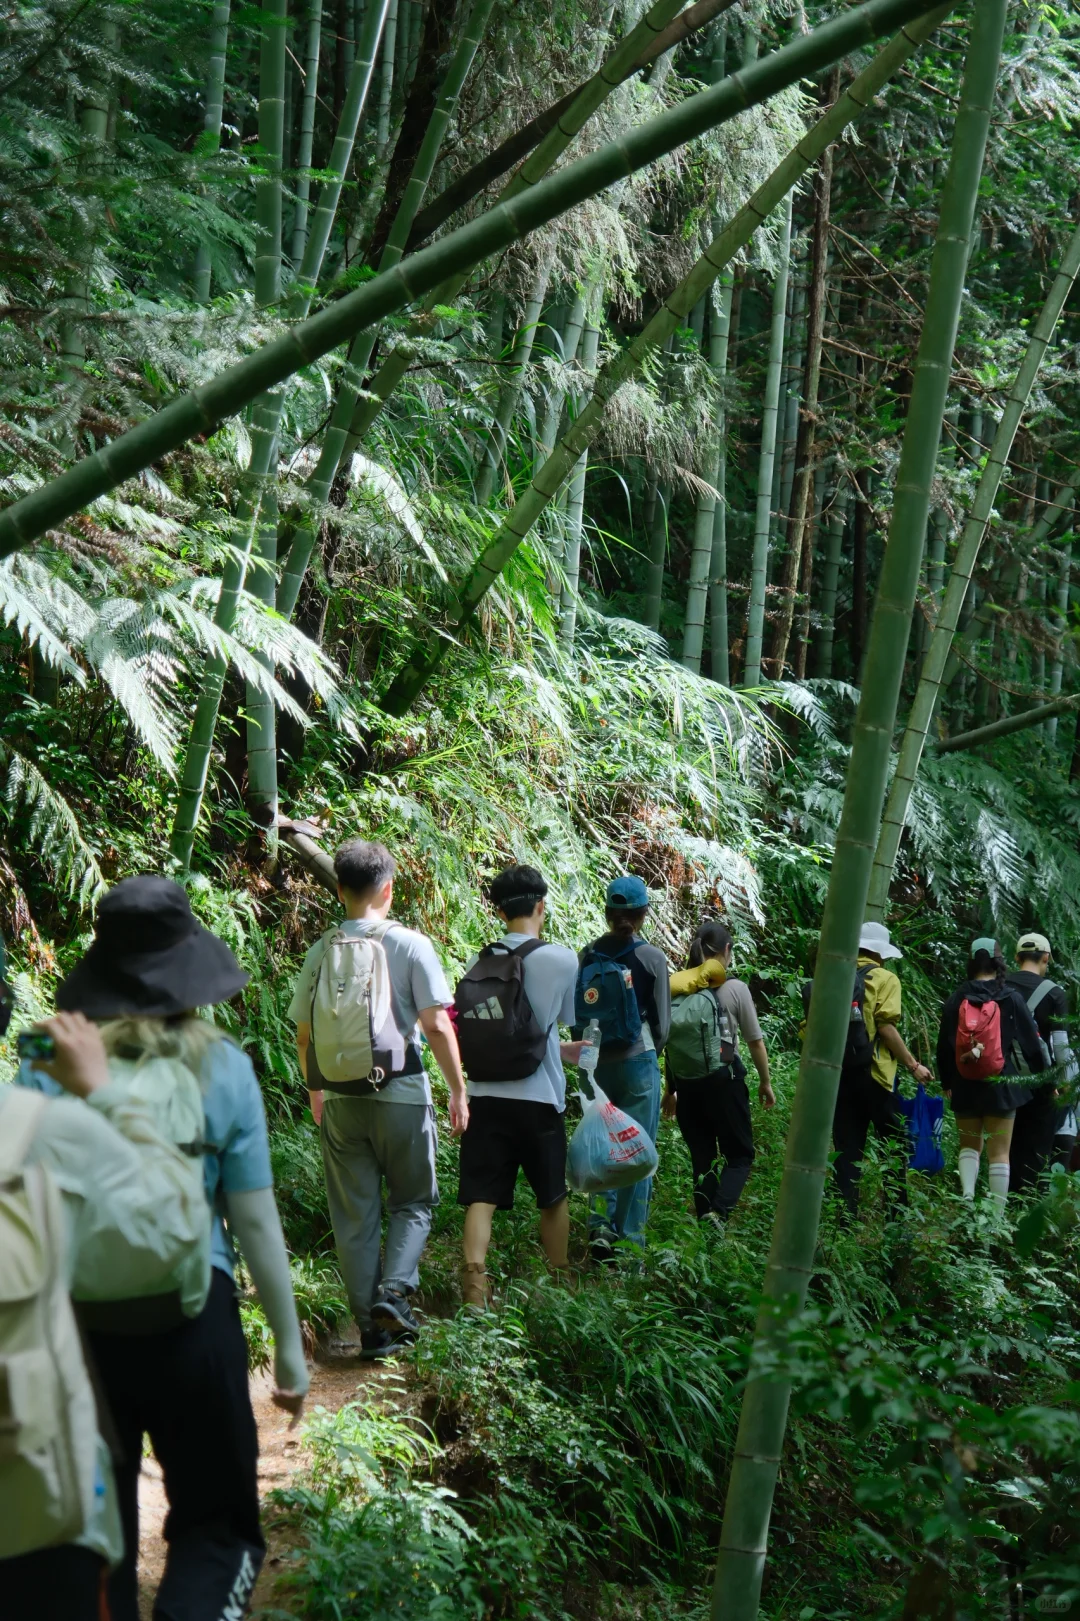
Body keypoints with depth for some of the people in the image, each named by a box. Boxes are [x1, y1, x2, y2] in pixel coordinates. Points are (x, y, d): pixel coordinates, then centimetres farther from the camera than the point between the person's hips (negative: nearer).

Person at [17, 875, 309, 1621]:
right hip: (191, 1320, -1)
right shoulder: (221, 1068, -6)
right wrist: (290, 1346, 7)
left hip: (76, 1322, 2)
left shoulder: (48, 1066, -6)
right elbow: (257, 1222, -3)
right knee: (216, 1524, 12)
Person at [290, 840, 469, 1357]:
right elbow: (436, 1026, -11)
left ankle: (372, 1327, 13)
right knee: (413, 1201, 14)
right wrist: (458, 1090, -1)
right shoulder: (410, 945, -8)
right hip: (401, 1095, -3)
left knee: (354, 1216, 10)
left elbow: (304, 1034, 8)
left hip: (340, 1098, 3)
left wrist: (315, 1091, 23)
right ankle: (394, 1292, -7)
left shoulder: (320, 952, 2)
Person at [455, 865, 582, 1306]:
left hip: (484, 1096, 2)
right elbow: (566, 1019, 8)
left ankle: (474, 1280, -12)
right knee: (553, 1196, 15)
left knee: (482, 1197, 2)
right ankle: (561, 1281, 29)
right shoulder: (561, 959, -7)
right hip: (538, 1097, -2)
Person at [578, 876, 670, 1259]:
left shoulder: (587, 955, 0)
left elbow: (577, 1015, 4)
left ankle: (601, 1225, 7)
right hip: (637, 1062, -3)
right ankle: (629, 1239, 7)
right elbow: (662, 1020, -3)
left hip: (595, 1063, 4)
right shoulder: (651, 958, -9)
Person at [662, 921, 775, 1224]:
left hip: (686, 1081, 4)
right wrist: (765, 1082, 14)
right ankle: (718, 1211, -15)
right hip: (723, 1079, -4)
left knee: (702, 1157, 14)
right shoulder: (735, 988, -6)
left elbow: (670, 1042, 8)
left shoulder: (676, 988, 3)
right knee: (740, 1154, 8)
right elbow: (755, 1041, 0)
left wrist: (670, 1088, 17)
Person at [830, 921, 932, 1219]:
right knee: (895, 1145, 6)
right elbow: (886, 1027, -13)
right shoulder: (885, 979, -4)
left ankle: (846, 1214, 8)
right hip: (874, 1072, -5)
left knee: (847, 1148, 9)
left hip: (840, 1071, 5)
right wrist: (912, 1065, -6)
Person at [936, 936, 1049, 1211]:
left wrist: (946, 1082, 18)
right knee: (999, 1152, 4)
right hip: (1001, 1084, -2)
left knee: (969, 1145, 17)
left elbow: (944, 1045, 5)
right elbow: (1030, 1041, -1)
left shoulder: (957, 999, -1)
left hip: (965, 1085, 2)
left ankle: (967, 1196, -5)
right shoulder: (1011, 998, -6)